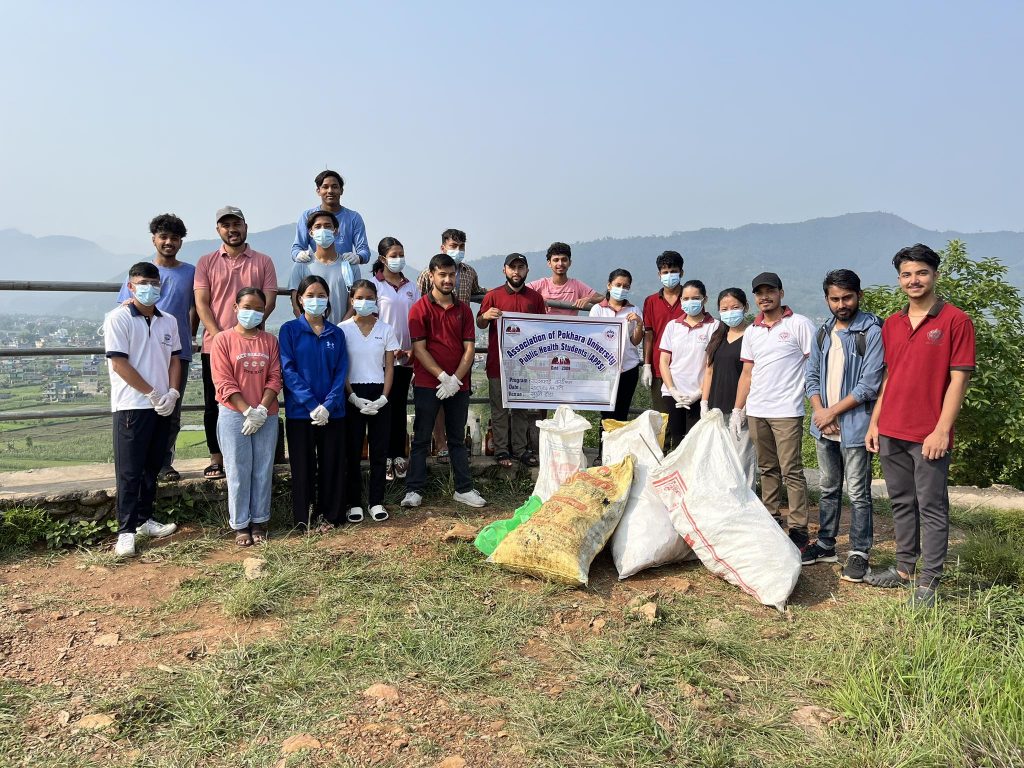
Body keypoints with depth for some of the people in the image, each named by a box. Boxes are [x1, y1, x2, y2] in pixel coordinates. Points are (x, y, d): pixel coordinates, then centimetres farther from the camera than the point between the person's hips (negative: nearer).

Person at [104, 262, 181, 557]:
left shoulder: (169, 321, 10)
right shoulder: (118, 318, -7)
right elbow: (119, 363, -12)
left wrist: (172, 393, -3)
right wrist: (152, 393, -12)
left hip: (163, 406, 6)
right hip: (131, 406, -6)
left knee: (152, 467, 13)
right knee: (129, 471, -2)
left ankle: (145, 519, 25)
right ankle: (126, 531, 4)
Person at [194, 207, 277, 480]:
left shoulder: (263, 262, 8)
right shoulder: (206, 262, 9)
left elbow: (269, 301, -1)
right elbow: (201, 303, 2)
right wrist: (219, 335, -12)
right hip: (214, 345, 1)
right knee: (214, 404, 5)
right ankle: (216, 459, 15)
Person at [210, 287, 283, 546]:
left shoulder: (270, 341, 8)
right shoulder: (223, 340, -1)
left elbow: (275, 379, 2)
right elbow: (224, 382, -7)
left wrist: (261, 410, -11)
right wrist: (247, 411, -13)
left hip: (266, 416, 3)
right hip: (234, 415, -3)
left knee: (263, 470, 7)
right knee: (238, 471, 2)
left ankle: (259, 522, 18)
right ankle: (240, 525, 12)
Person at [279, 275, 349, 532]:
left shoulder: (336, 333, 8)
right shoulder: (289, 330, 1)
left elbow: (341, 372, 2)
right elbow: (288, 370, -8)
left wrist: (328, 405, -13)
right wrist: (312, 405, -17)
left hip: (333, 412, 2)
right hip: (299, 411, -2)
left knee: (332, 464, 7)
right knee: (303, 465, 5)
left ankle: (329, 515, 20)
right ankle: (304, 518, 16)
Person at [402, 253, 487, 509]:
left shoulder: (463, 309, 9)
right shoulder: (420, 309, -2)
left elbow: (469, 348, 3)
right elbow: (419, 349, -8)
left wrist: (456, 379, -9)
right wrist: (443, 377, -15)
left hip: (458, 385, 3)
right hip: (427, 384, -3)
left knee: (457, 438, 11)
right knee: (421, 438, 3)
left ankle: (464, 489, 17)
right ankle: (414, 490, 9)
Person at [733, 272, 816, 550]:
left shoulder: (799, 324, -2)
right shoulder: (752, 331, 15)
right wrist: (737, 410, 12)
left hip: (786, 411, -6)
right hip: (756, 411, 6)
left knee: (791, 471, -5)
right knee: (767, 469, 13)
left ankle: (798, 529, 0)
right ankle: (771, 519, 22)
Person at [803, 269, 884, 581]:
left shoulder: (872, 332, -11)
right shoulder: (824, 333, 10)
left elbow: (869, 384, -16)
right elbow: (811, 376, 11)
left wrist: (833, 411, -13)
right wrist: (819, 411, -5)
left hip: (855, 426, -6)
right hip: (824, 426, 6)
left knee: (858, 493, 1)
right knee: (829, 488, 17)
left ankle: (859, 553, 12)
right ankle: (825, 545, 28)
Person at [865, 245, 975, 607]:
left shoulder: (956, 320, -6)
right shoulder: (891, 324, 11)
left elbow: (959, 379, -10)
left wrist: (942, 430, -15)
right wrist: (874, 422, 11)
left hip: (929, 436, -6)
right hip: (891, 431, 6)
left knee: (931, 508, 3)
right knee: (902, 503, 15)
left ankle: (928, 581, 11)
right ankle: (904, 568, 27)